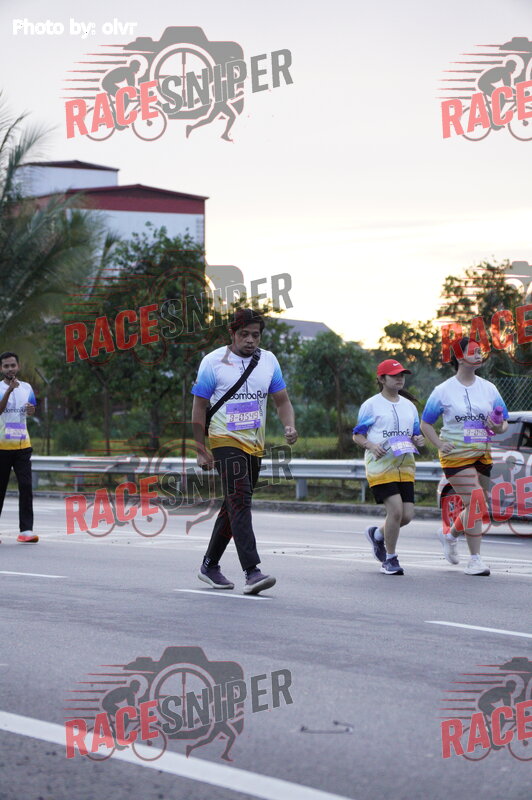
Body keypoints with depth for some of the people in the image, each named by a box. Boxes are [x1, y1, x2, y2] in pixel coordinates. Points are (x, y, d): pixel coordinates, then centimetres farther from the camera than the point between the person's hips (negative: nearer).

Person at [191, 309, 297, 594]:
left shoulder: (268, 360, 9)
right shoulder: (213, 362, -4)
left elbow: (282, 400, 14)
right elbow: (199, 407, -2)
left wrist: (289, 426, -7)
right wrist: (201, 450, -6)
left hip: (255, 445, 6)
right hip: (225, 441, -6)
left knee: (234, 506, 12)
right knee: (240, 503, -18)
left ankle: (210, 565, 27)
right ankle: (251, 572, -26)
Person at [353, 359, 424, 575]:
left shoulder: (409, 405, 16)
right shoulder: (371, 405, 0)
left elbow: (415, 434, 23)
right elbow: (357, 435, 2)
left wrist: (418, 441, -1)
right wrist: (371, 445, -17)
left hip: (405, 466, 6)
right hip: (380, 466, -6)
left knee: (407, 514, -2)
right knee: (396, 509, -17)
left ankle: (377, 534, 30)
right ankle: (390, 559, 1)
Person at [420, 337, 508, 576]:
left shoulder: (488, 388, 8)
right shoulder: (444, 390, -2)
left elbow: (504, 423, 12)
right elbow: (425, 423, 4)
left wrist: (498, 427, -12)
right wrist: (440, 444, -11)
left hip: (482, 455, 5)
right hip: (456, 455, -5)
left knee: (475, 506, 9)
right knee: (475, 502, -16)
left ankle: (449, 535, 39)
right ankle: (475, 559, -10)